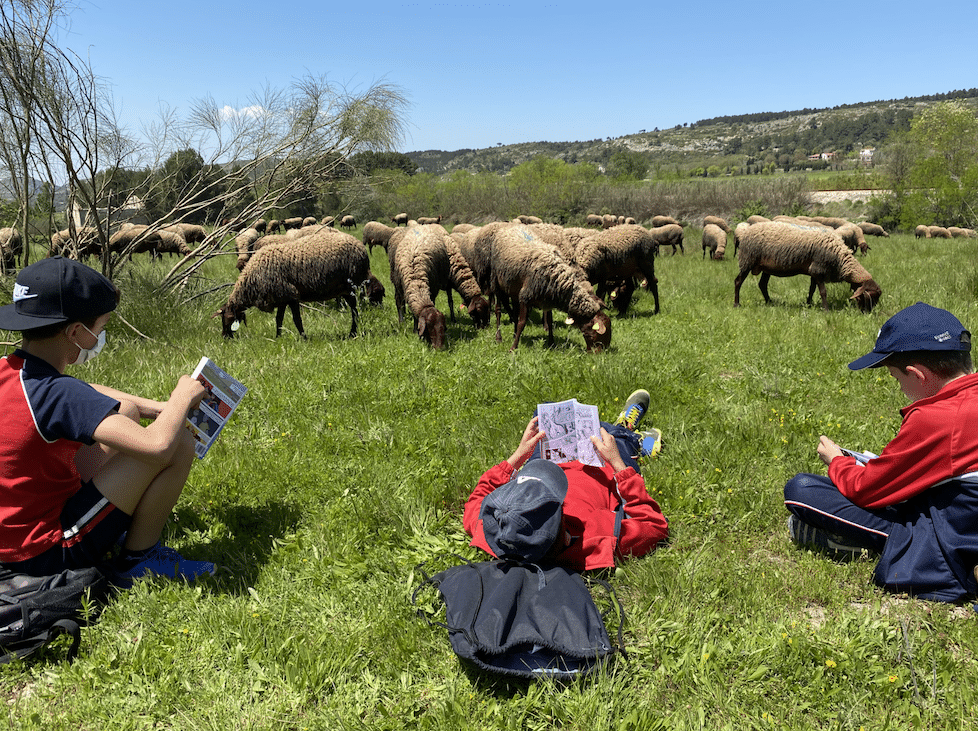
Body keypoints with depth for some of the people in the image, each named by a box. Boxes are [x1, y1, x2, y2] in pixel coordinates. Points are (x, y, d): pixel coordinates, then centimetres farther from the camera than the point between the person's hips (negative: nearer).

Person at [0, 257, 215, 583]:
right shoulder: (56, 394, -29)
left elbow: (84, 394, 17)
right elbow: (157, 445, -38)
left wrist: (154, 407, 6)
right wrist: (182, 398, -18)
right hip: (49, 554, -9)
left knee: (126, 410, 15)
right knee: (179, 443, -16)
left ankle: (126, 523, 17)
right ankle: (137, 560, 0)